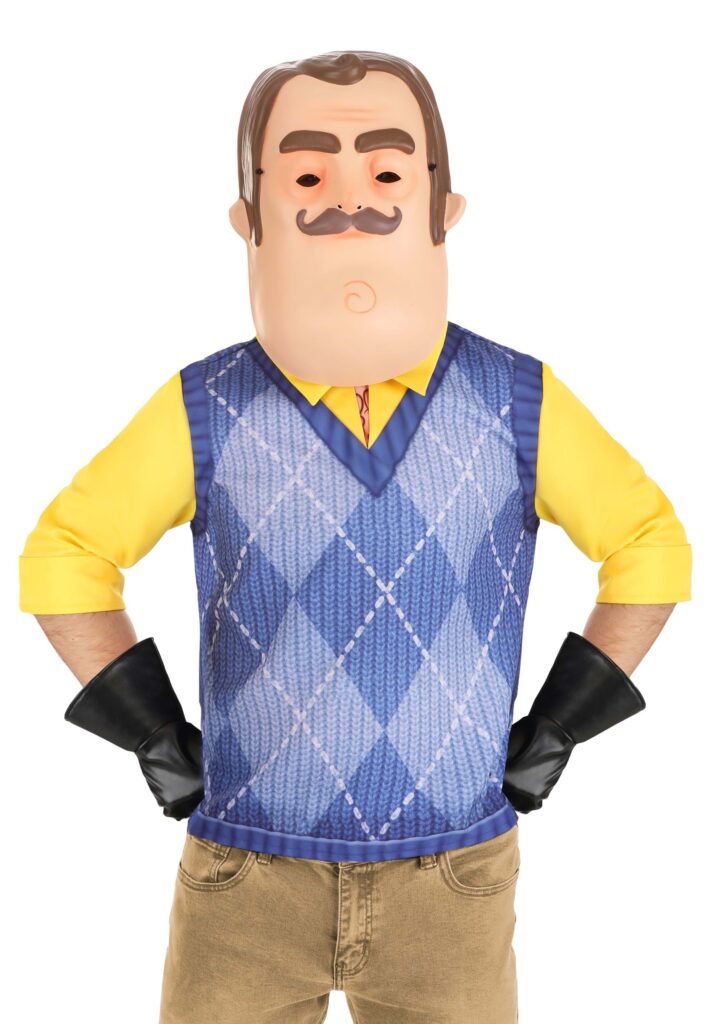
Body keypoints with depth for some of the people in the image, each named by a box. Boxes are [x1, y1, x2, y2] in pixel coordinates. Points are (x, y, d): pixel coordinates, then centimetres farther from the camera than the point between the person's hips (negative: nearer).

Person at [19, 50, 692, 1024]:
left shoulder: (518, 403, -6)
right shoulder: (205, 411, -7)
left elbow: (651, 545, 7)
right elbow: (63, 556, 5)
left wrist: (556, 730, 1)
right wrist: (156, 738, -1)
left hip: (454, 881, 1)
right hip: (243, 879, 0)